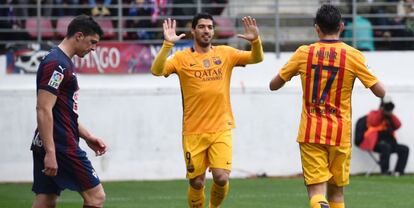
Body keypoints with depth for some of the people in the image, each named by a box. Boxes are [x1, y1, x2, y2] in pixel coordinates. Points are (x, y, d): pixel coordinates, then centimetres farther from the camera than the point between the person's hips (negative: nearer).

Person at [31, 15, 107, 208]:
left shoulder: (64, 62, 19)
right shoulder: (57, 64, -13)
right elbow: (44, 110, -20)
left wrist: (87, 136, 23)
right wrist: (50, 152, -23)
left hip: (49, 147, 10)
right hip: (60, 147, -10)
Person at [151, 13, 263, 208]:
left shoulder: (226, 53, 6)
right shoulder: (182, 58, -1)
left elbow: (257, 58, 3)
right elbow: (157, 71, -15)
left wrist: (255, 40, -18)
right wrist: (167, 44, -26)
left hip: (221, 129, 1)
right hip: (193, 131, -1)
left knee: (221, 177, -11)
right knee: (196, 182, 3)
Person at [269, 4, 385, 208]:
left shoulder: (303, 53, -1)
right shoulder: (353, 55, -4)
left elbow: (274, 85, 9)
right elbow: (380, 92, -3)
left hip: (310, 133, 0)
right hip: (340, 134, 0)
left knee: (317, 190, -7)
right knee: (336, 191, 15)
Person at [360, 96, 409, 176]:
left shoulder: (391, 117, 22)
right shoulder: (374, 114, 8)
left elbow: (398, 125, 4)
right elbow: (373, 122, -14)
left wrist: (390, 115, -3)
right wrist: (381, 112, -10)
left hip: (389, 141, 6)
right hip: (375, 142, -6)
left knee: (405, 149, -13)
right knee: (385, 146, -38)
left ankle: (398, 171, -18)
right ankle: (384, 171, -36)